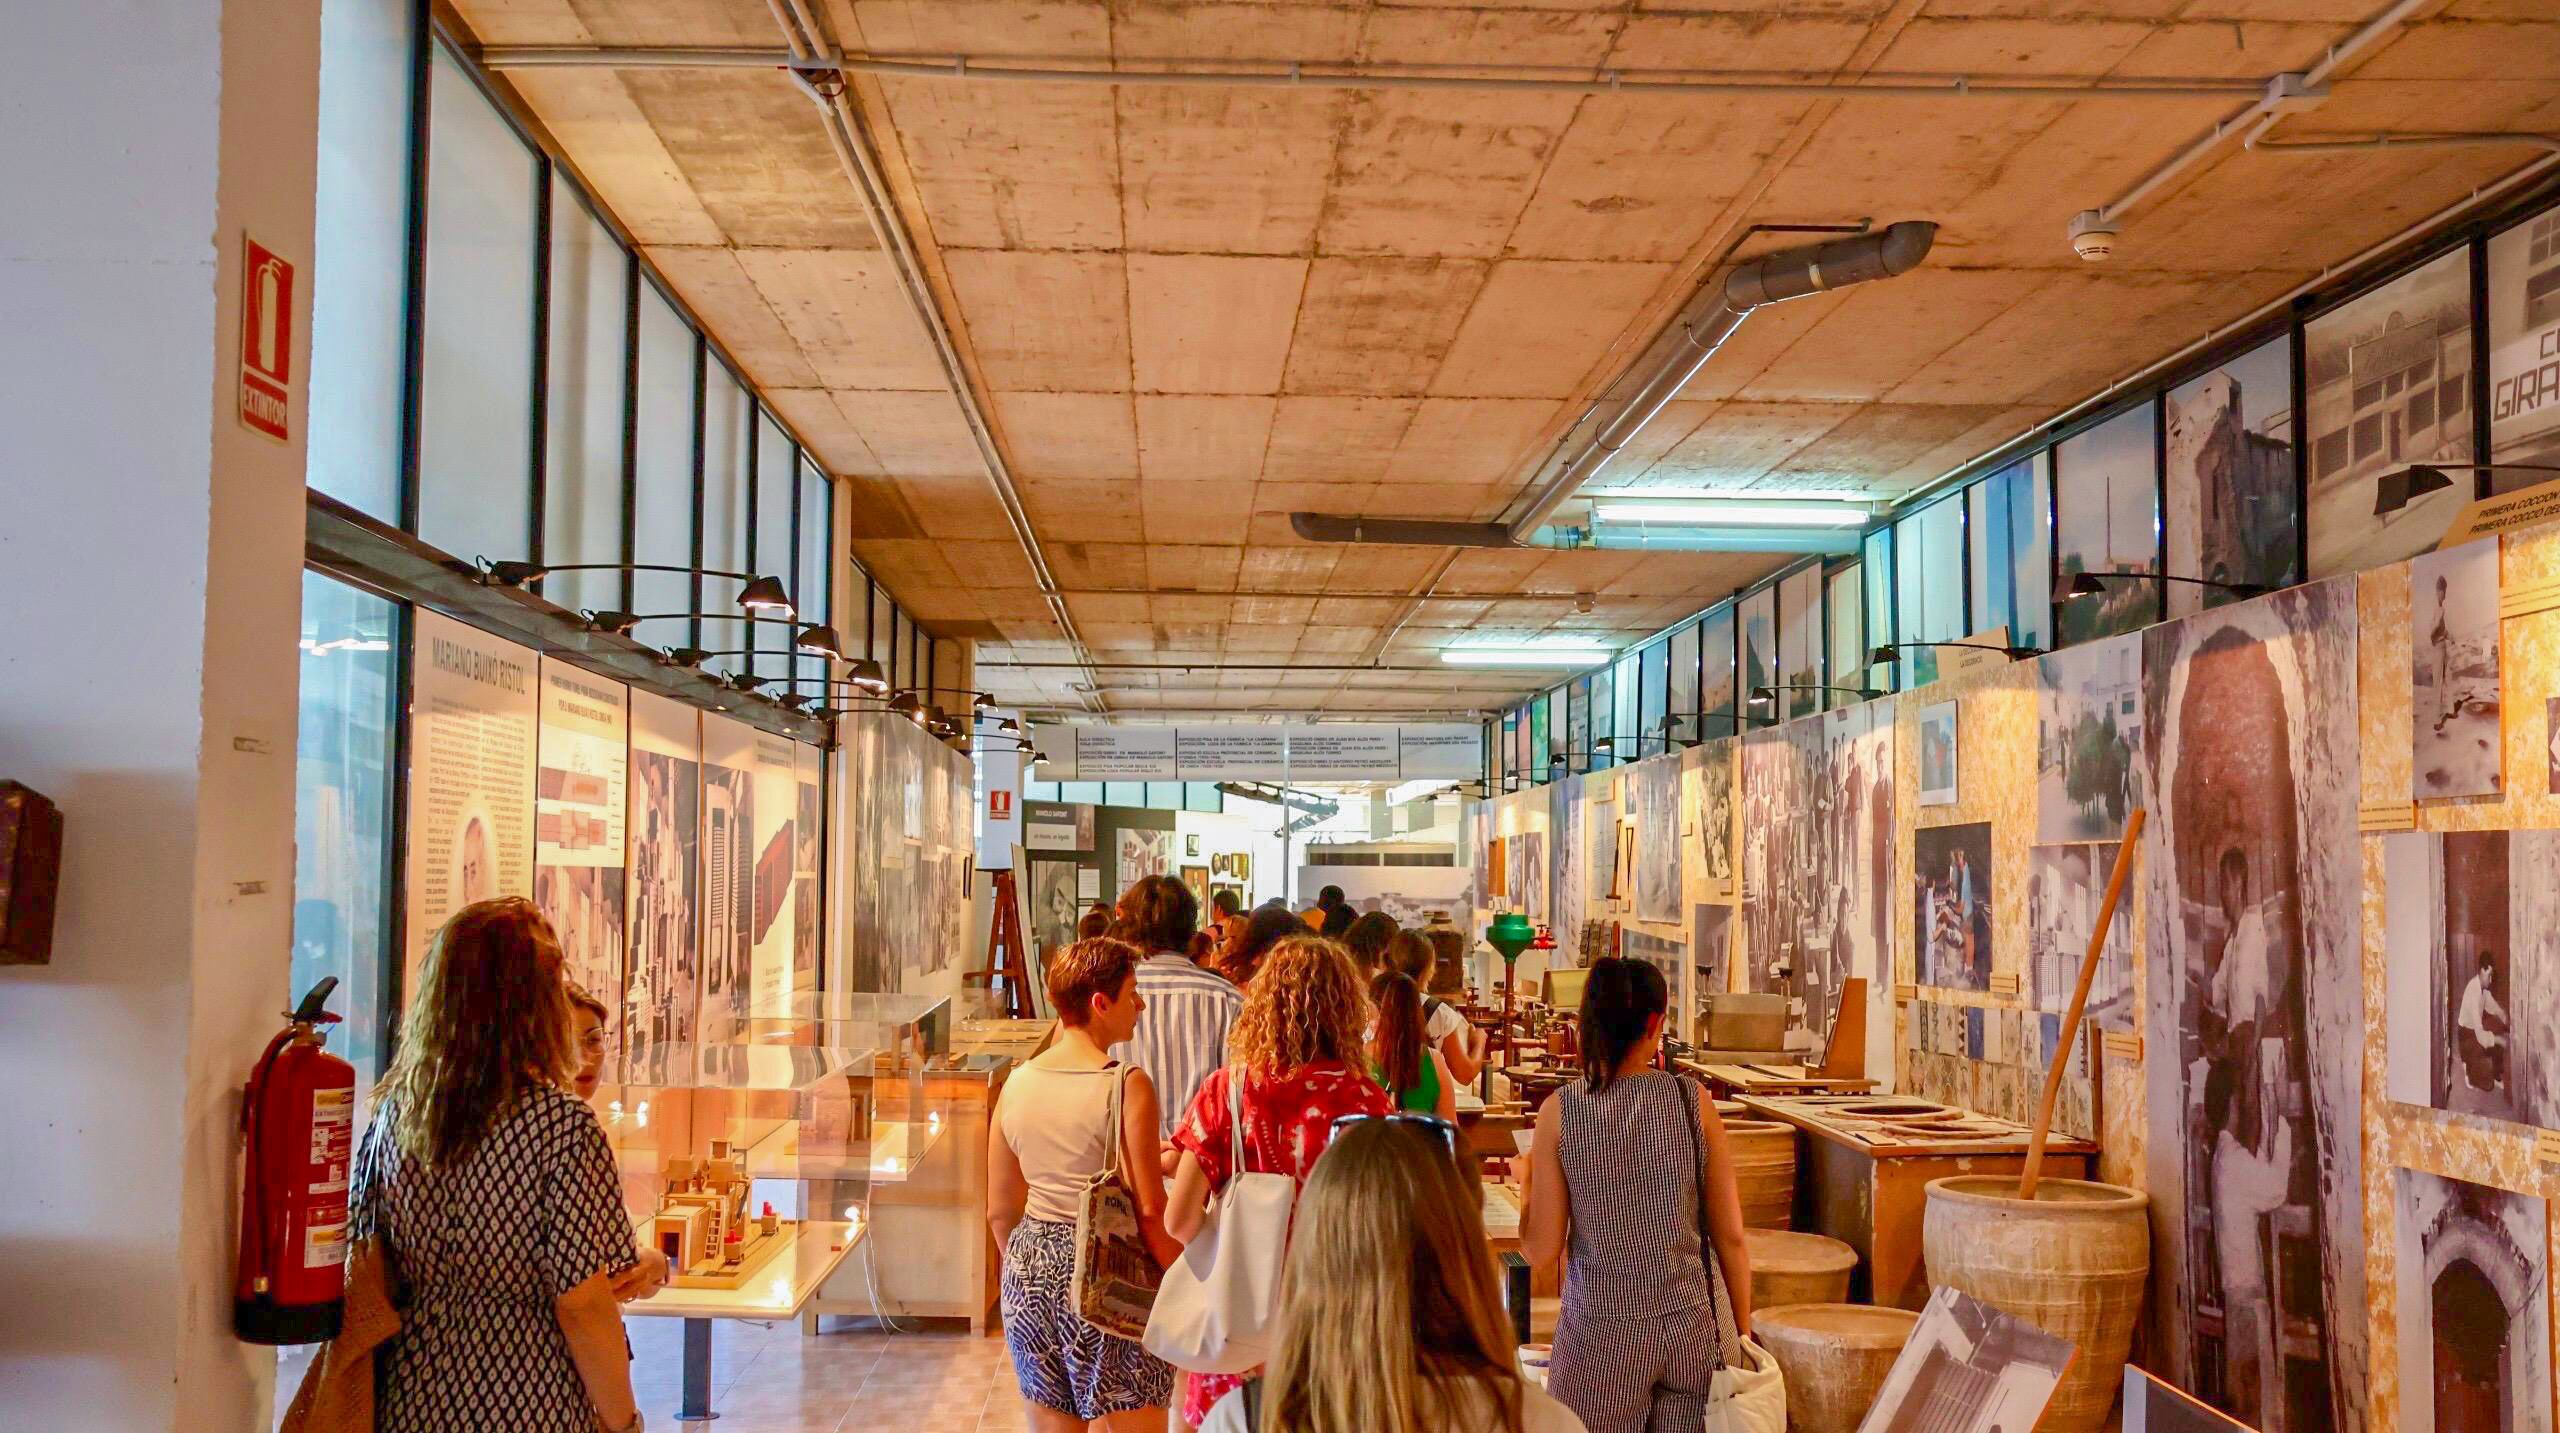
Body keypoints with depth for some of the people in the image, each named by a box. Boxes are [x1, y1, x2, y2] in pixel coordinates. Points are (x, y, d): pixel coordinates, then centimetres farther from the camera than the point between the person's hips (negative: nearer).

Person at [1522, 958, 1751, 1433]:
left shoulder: (1560, 1112, -8)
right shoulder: (1693, 1103, -5)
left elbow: (1540, 1251, -7)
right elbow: (1730, 1237, -1)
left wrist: (1527, 1183, 12)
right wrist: (1742, 1332, 11)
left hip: (1602, 1329, -1)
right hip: (1692, 1327, 1)